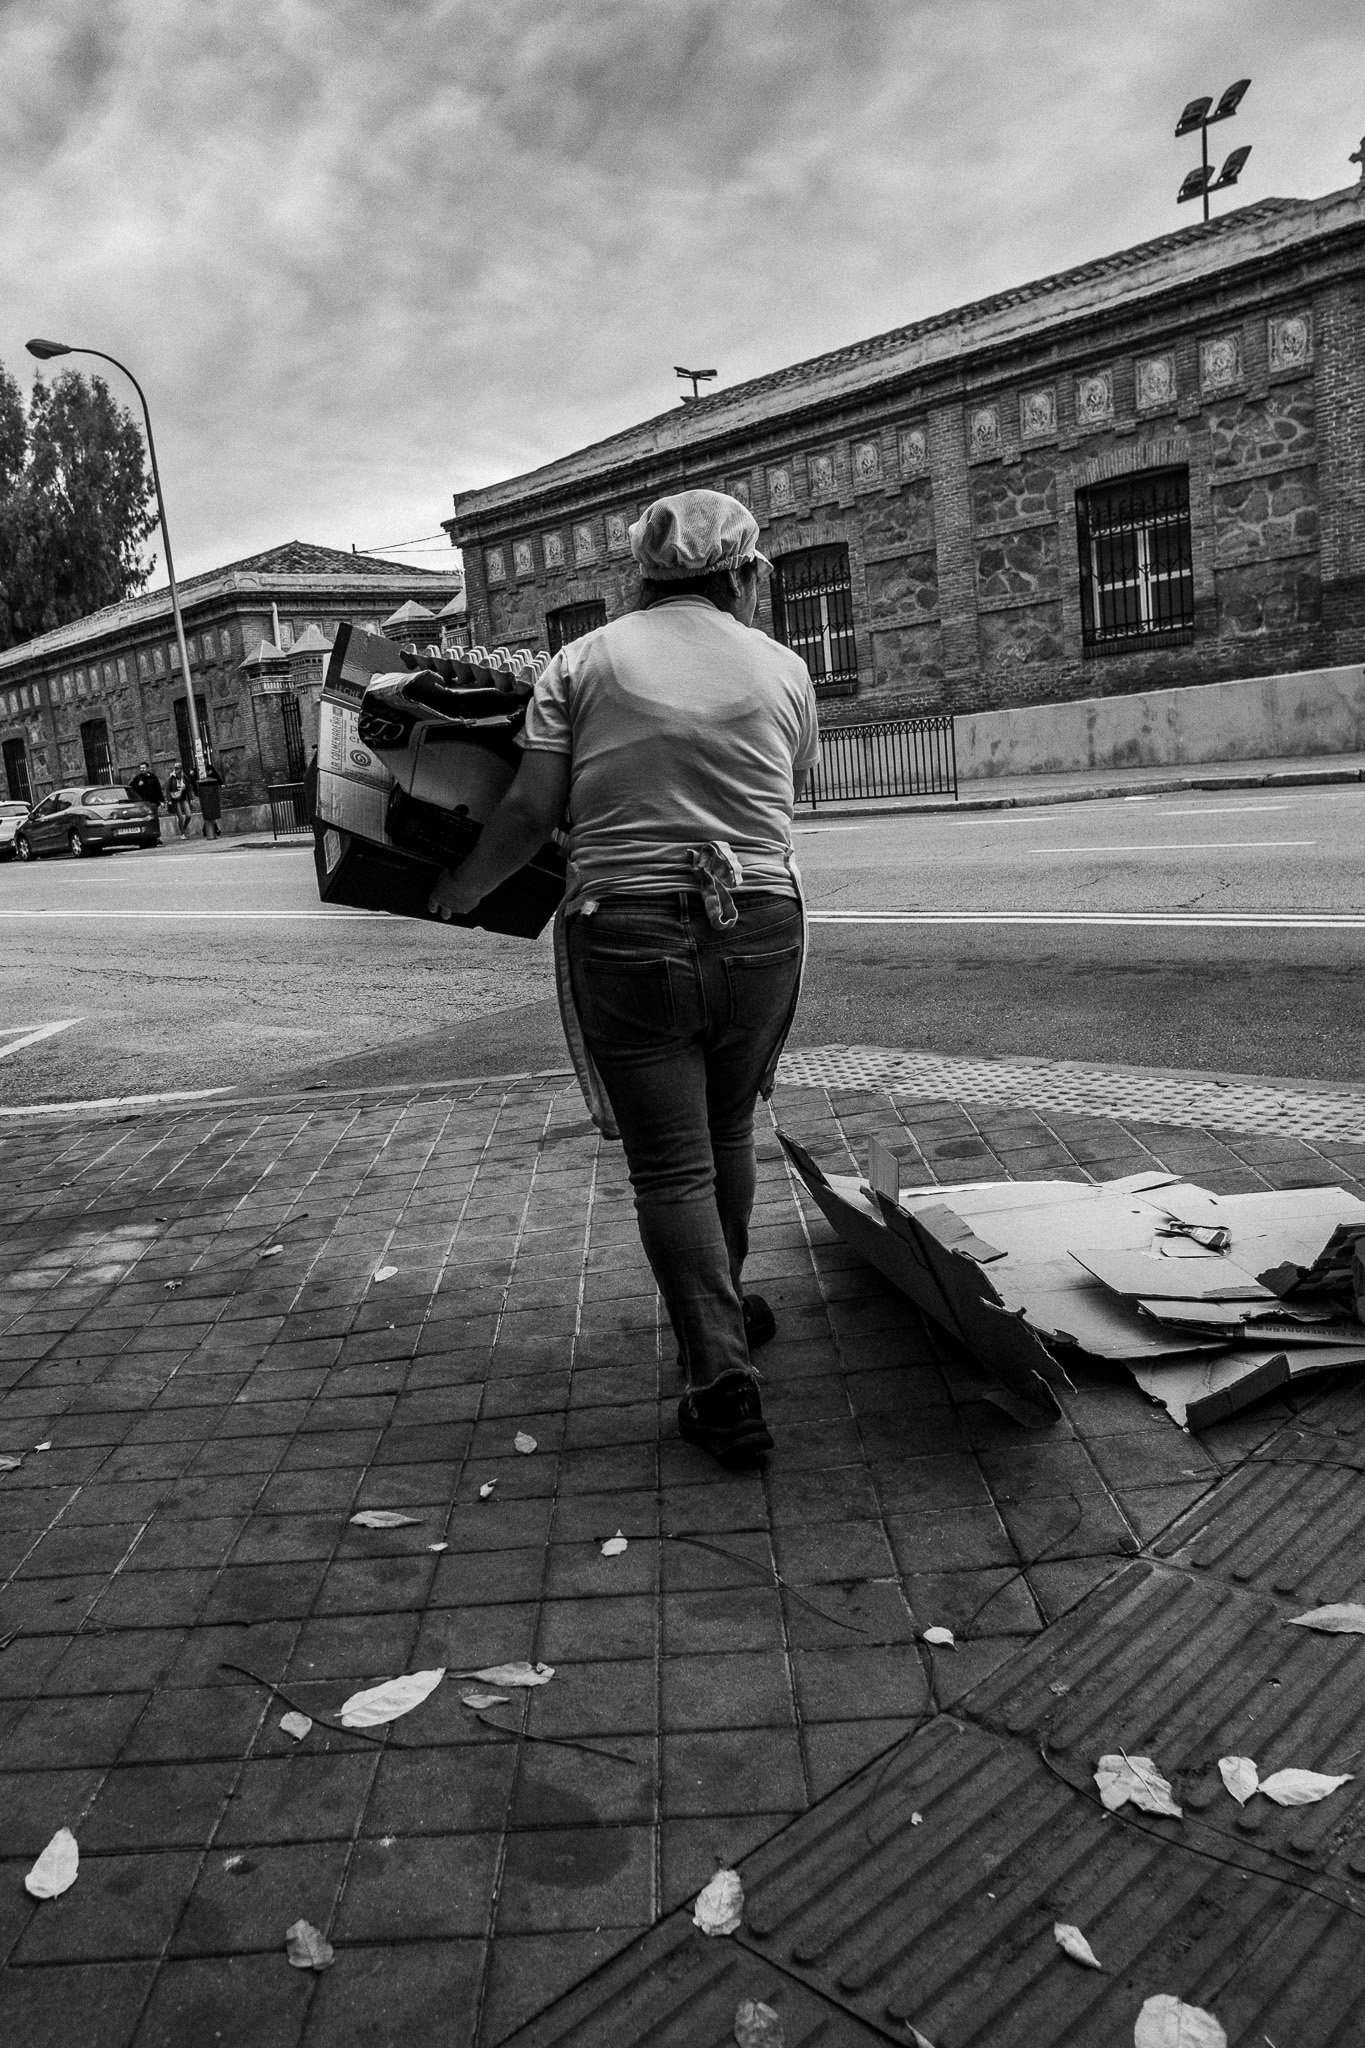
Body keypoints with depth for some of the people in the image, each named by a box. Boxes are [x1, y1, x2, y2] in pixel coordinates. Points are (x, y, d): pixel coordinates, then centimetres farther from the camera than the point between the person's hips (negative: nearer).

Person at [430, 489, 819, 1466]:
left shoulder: (584, 662, 3)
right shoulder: (783, 669, 8)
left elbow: (530, 811, -1)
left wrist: (459, 891, 14)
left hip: (627, 934, -2)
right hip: (760, 930, 2)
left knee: (670, 1166, 4)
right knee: (728, 1132, 22)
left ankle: (725, 1384, 2)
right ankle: (724, 1307, 39)